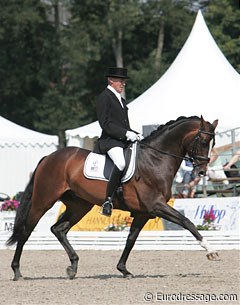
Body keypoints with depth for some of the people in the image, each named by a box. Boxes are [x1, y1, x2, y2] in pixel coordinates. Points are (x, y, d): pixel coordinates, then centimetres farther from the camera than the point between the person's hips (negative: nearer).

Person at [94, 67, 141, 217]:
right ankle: (108, 200, -33)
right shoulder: (104, 97, -3)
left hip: (124, 141, 10)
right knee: (121, 163, -35)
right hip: (110, 141, -10)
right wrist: (126, 133, -18)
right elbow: (106, 124, -13)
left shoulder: (122, 101, 25)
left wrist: (135, 135, 9)